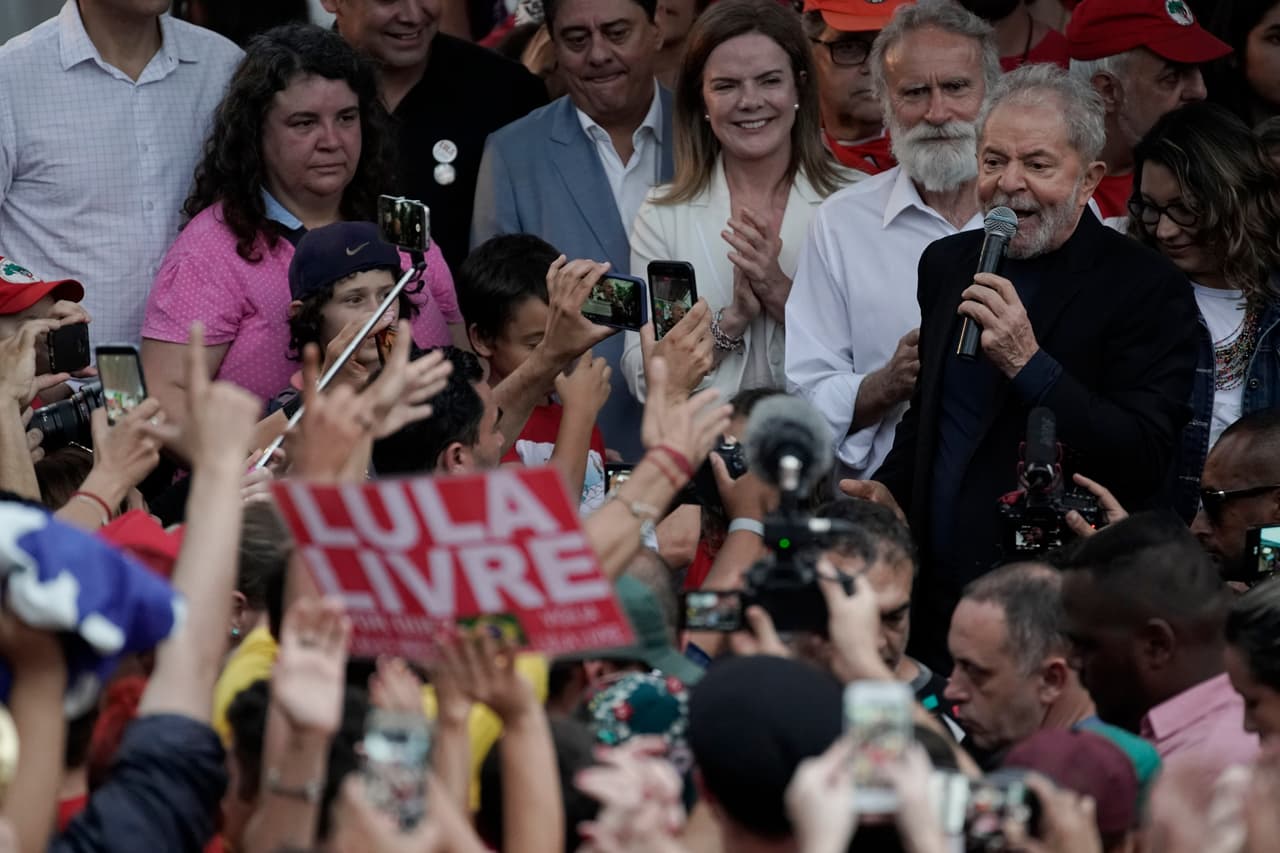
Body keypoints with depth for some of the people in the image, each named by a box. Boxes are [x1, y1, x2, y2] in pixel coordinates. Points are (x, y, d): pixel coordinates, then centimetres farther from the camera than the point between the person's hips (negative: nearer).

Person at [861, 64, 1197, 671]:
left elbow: (1145, 464, -19)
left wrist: (1029, 364, -25)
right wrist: (889, 491, 8)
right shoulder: (947, 263, 12)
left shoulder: (1146, 289, -10)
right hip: (935, 598, 6)